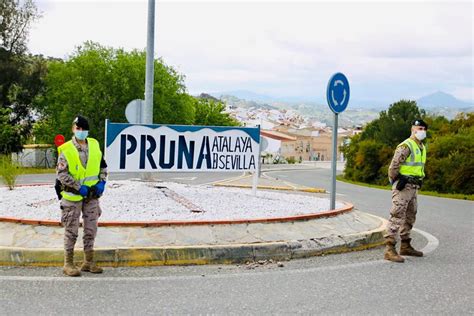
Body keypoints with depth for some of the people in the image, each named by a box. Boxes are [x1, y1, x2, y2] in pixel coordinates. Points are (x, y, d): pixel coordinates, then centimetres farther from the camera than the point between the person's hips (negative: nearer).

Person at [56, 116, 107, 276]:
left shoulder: (94, 145, 5)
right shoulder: (65, 150, -10)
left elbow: (103, 165, 14)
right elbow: (61, 173, -15)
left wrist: (101, 182, -1)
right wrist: (79, 187, -19)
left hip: (92, 196, 5)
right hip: (73, 197, -5)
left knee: (91, 229, 11)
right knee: (71, 230, 2)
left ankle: (89, 262, 23)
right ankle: (68, 264, 12)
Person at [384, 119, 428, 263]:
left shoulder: (422, 148, 16)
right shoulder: (406, 146, -15)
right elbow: (393, 166, -18)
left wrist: (419, 181, 19)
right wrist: (396, 181, -11)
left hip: (413, 187, 10)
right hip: (402, 186, -10)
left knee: (410, 217, 17)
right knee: (397, 217, -13)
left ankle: (405, 246, 29)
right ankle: (389, 250, -15)